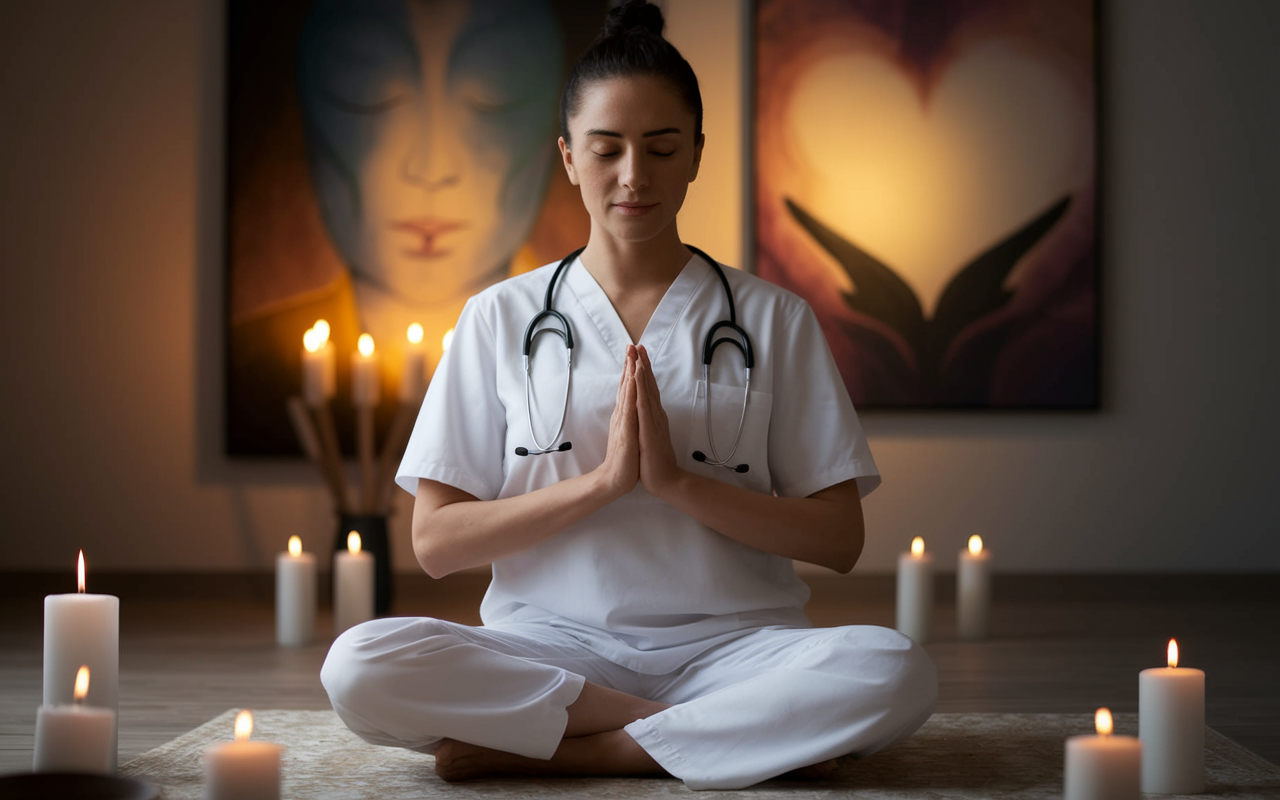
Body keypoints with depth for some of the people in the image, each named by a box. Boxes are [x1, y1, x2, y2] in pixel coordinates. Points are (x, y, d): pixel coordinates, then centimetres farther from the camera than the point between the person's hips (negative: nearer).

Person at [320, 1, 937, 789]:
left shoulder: (773, 318, 9)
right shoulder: (501, 318, 9)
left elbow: (839, 538, 3)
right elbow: (435, 541, 3)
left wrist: (678, 481, -11)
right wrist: (600, 481, -10)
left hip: (728, 642, 0)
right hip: (552, 644, 0)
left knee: (895, 671, -32)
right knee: (357, 666, -30)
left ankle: (543, 750, -20)